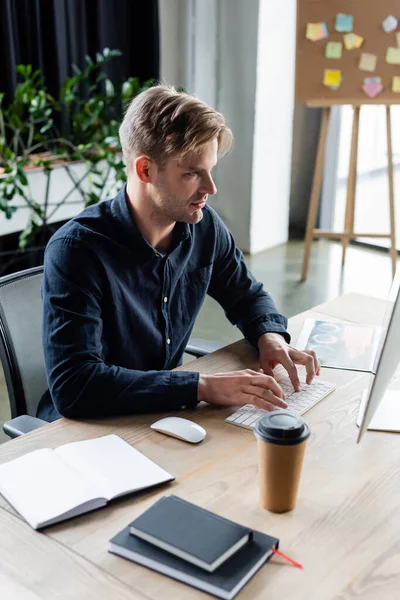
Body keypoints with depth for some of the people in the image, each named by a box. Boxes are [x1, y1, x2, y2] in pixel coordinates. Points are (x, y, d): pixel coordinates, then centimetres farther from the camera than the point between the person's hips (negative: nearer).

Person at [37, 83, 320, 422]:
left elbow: (247, 296, 11)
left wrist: (270, 336, -11)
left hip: (166, 414, 5)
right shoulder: (76, 250, -24)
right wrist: (202, 387, -34)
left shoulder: (204, 226, -6)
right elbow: (73, 385, -31)